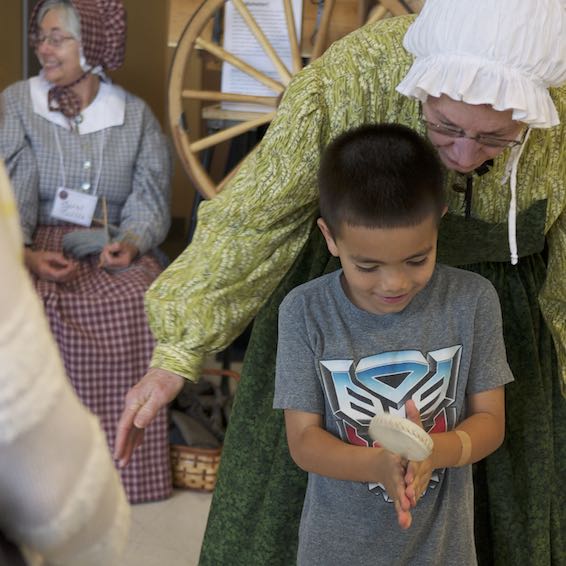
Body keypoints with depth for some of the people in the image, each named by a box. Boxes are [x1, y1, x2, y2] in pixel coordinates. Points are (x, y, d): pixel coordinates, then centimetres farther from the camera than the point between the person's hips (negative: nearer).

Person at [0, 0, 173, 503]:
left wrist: (131, 243, -18)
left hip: (114, 244, 1)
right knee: (43, 307, -34)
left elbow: (150, 198, 3)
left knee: (141, 302, -31)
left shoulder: (135, 115, 8)